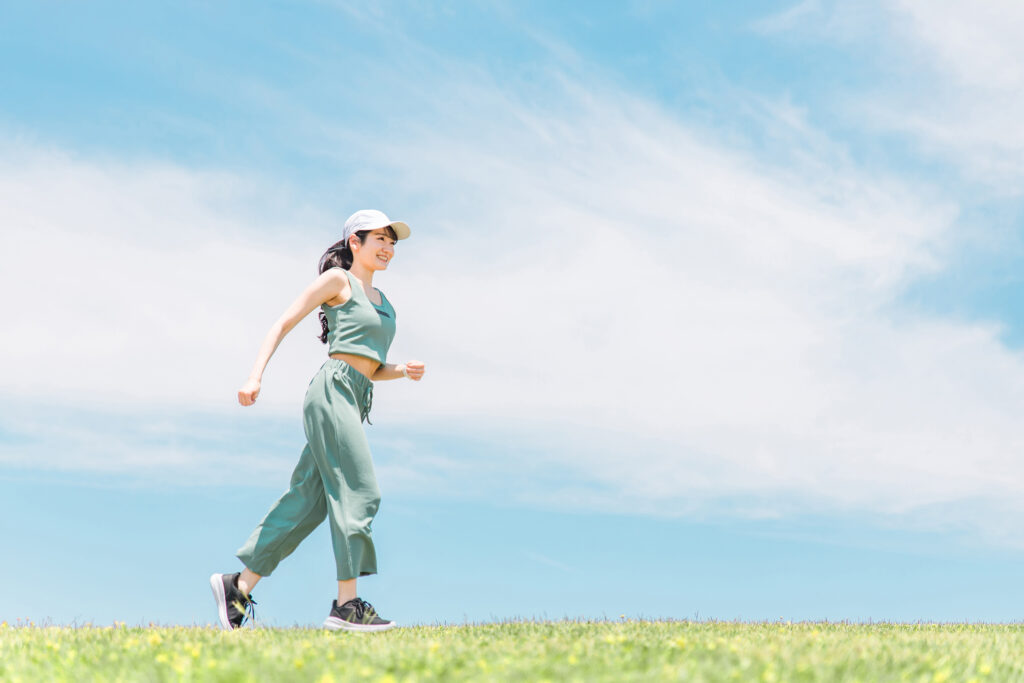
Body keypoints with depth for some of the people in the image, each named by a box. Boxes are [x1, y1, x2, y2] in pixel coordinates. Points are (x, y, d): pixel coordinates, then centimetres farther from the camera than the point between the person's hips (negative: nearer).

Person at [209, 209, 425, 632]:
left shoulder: (381, 300, 25)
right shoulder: (337, 280, 4)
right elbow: (283, 323, 1)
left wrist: (404, 371, 6)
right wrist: (255, 375, -9)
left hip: (354, 402, 8)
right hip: (333, 389, -8)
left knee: (308, 500, 4)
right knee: (358, 491, -13)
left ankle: (238, 586, 10)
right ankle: (346, 605, -12)